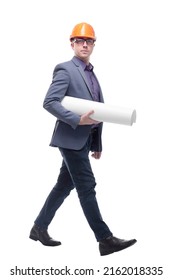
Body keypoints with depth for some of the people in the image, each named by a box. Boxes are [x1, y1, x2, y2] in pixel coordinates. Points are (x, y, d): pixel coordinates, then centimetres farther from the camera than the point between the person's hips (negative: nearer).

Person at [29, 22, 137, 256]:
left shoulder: (91, 74, 17)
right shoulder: (65, 70, -8)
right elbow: (49, 102, -18)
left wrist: (97, 144, 16)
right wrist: (77, 120, -24)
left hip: (84, 140, 8)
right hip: (71, 139, -8)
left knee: (64, 186, 13)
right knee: (87, 187, -6)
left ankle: (39, 227, 25)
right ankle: (105, 239, -2)